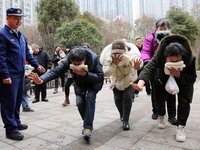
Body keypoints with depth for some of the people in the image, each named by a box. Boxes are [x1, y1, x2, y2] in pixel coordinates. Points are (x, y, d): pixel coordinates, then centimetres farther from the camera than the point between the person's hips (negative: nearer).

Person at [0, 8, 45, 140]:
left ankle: (16, 122, 31)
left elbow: (27, 54, 21)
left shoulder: (22, 36, 16)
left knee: (18, 100, 16)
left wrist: (37, 65, 15)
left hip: (20, 74, 8)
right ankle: (11, 129, 10)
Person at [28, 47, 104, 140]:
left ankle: (88, 126, -15)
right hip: (79, 83, 3)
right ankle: (87, 123, 15)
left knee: (90, 98, -23)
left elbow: (100, 77, -40)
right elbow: (55, 72, -34)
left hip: (93, 82, -2)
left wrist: (85, 74, -56)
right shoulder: (68, 61, -31)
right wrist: (41, 80, -52)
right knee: (80, 102, -9)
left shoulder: (93, 58, -38)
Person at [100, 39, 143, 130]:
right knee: (117, 99, 5)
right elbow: (105, 73, -29)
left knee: (127, 97, -15)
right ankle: (122, 115, 37)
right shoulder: (107, 56, -31)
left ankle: (125, 120, 0)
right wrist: (114, 64, -47)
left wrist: (137, 66, -65)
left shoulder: (132, 54, -33)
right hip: (116, 79, 2)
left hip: (129, 78, -1)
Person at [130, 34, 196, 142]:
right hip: (163, 80, 0)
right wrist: (141, 83, -73)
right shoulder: (159, 57, -40)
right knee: (159, 99, 0)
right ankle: (161, 118, 32)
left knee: (184, 102, -12)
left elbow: (192, 78, -28)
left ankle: (180, 128, 3)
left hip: (184, 82, 0)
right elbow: (149, 68, -54)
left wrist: (178, 75, -49)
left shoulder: (190, 59, -36)